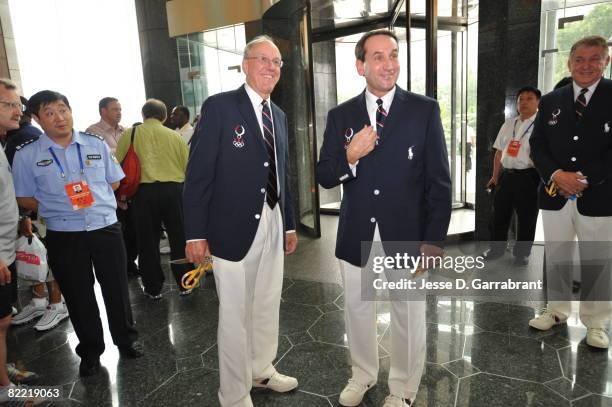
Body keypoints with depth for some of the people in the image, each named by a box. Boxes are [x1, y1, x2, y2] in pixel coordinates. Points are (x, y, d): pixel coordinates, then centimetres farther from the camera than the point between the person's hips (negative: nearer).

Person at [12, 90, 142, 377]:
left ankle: (126, 340, 34)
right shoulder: (26, 155, -2)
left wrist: (95, 200, -1)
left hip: (106, 228, 1)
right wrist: (59, 209, -7)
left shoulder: (96, 144, 2)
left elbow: (114, 181, 11)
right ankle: (90, 351, 34)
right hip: (64, 236, 0)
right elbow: (25, 199, 3)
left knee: (117, 289, 12)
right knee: (78, 296, 13)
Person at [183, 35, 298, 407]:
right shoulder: (220, 106, -7)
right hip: (235, 226, -6)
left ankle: (262, 370, 41)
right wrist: (196, 233, -13)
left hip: (273, 224, 7)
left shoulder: (279, 116, 14)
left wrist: (290, 224, 16)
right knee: (235, 314, 5)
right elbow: (198, 173, -10)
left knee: (268, 306, 19)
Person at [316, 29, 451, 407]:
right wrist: (350, 156, -20)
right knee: (357, 311, 18)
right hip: (356, 235, 2)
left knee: (408, 316, 13)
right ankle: (363, 374, 44)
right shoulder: (340, 115, 2)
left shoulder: (425, 110, -4)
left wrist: (433, 240, -8)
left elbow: (439, 181, -4)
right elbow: (324, 177, 1)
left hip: (406, 234, -2)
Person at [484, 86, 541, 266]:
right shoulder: (508, 124, 12)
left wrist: (541, 179, -18)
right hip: (506, 175, 5)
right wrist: (495, 177, 12)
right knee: (499, 214, 13)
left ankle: (521, 253, 24)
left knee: (526, 218, 7)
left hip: (528, 177, -5)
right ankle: (497, 248, 30)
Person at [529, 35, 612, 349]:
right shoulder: (551, 101, 9)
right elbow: (537, 145, 5)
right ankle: (556, 310, 29)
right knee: (555, 258, 13)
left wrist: (586, 179, -16)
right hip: (555, 195, 3)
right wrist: (556, 175, -11)